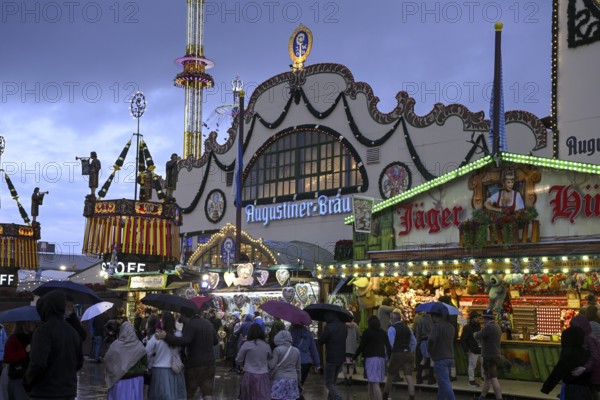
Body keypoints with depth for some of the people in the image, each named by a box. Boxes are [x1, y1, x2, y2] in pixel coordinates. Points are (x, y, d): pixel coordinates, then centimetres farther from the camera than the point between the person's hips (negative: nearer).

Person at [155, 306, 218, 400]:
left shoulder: (191, 325, -13)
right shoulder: (208, 323, 12)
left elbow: (184, 341, -29)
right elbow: (216, 341, 20)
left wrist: (166, 336, -32)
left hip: (195, 365, -6)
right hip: (210, 363, 6)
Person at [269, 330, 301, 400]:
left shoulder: (277, 350, -8)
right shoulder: (296, 351, 9)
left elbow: (272, 366, -9)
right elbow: (298, 368, 14)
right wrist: (298, 381, 23)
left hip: (279, 380, -5)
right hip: (292, 380, 5)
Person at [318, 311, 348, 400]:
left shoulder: (328, 327, -18)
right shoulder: (344, 326, 3)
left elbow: (320, 342, -10)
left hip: (331, 358, -6)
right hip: (341, 357, 6)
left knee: (329, 383, 1)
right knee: (333, 381, 22)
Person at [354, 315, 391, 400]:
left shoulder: (367, 332, -4)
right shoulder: (383, 332, 10)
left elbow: (361, 346, -6)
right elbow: (388, 346, 9)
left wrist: (355, 357, 1)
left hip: (371, 358, -6)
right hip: (381, 358, 6)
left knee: (374, 383, -10)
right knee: (371, 382, 18)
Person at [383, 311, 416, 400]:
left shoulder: (392, 329, -6)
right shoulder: (407, 328, 14)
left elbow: (390, 344, -12)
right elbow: (414, 342, 15)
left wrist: (387, 355, -2)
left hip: (397, 354, -5)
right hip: (408, 354, 5)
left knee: (390, 376, 11)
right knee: (409, 377, -1)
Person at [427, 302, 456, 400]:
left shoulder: (437, 326, -16)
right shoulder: (450, 326, 10)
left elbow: (431, 340, -26)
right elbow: (450, 340, 12)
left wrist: (430, 350, -11)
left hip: (440, 359, -8)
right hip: (450, 357, 8)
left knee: (445, 383, -7)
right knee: (442, 383, 19)